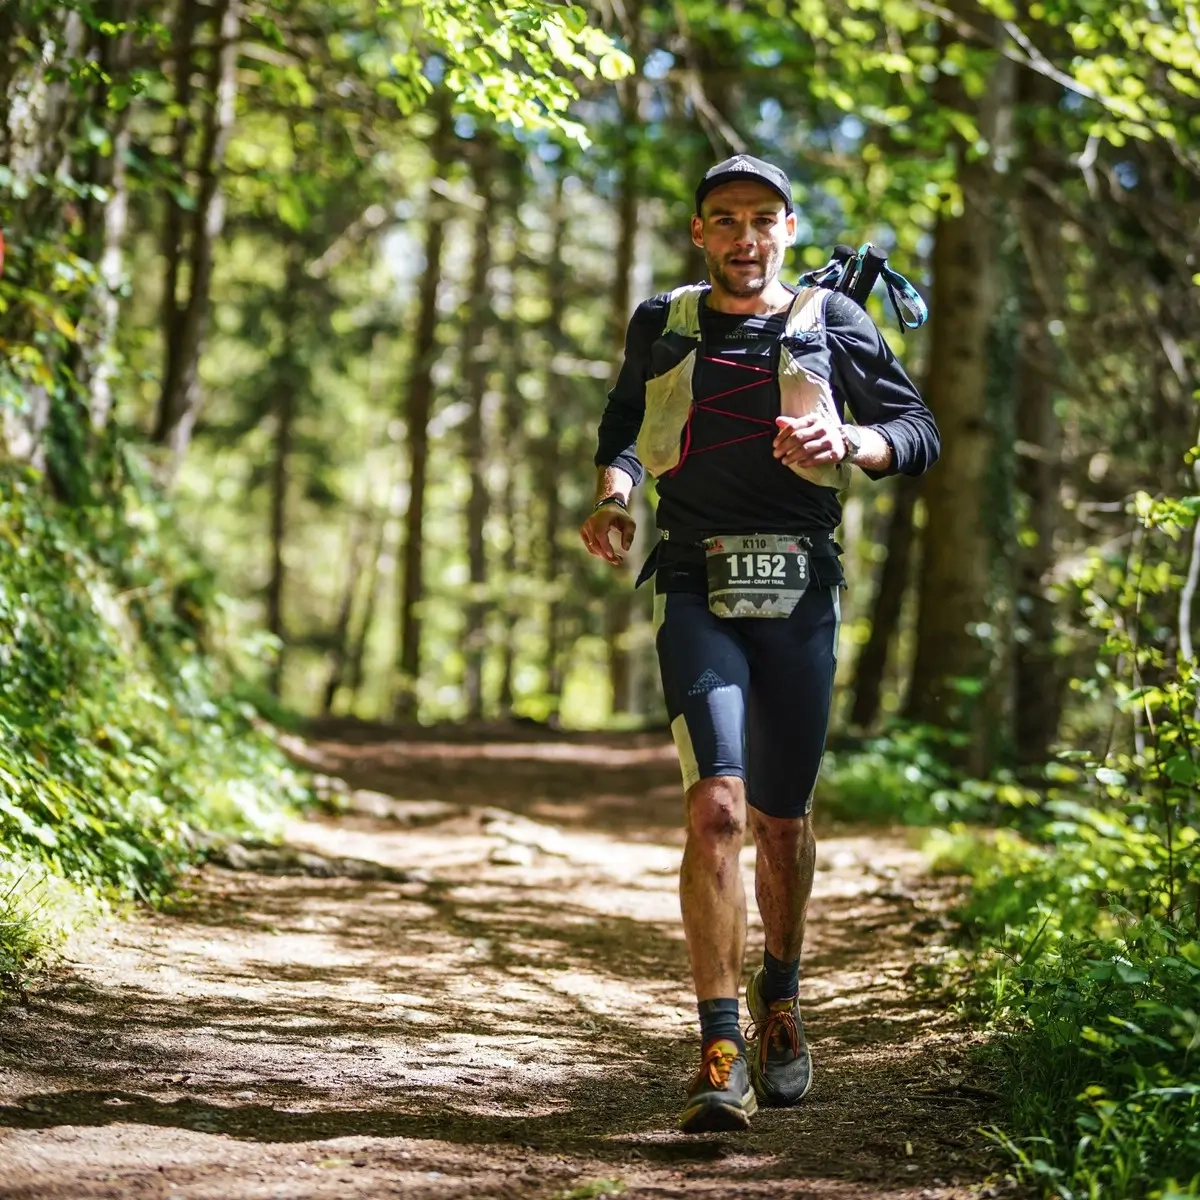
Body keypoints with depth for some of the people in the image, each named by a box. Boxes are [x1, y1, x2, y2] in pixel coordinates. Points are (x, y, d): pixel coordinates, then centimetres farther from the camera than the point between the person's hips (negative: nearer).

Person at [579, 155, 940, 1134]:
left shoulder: (831, 322, 8)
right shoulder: (661, 326, 12)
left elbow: (920, 434, 7)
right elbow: (625, 425, 29)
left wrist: (848, 444, -15)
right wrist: (613, 493, 8)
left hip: (800, 594, 1)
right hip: (698, 592, -1)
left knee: (782, 821, 10)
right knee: (717, 805, -18)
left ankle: (781, 1000, 36)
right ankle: (722, 1054, -18)